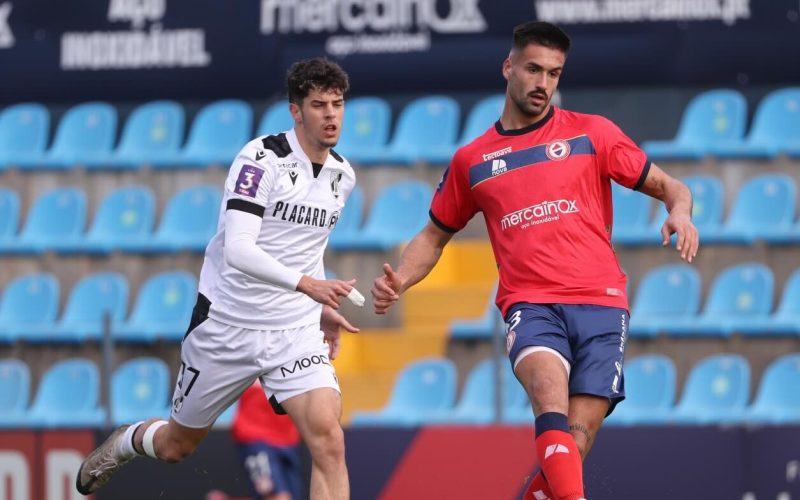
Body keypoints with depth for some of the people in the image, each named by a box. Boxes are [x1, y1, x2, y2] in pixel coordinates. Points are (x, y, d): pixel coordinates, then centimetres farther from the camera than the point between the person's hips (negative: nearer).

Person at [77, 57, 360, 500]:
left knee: (328, 441, -19)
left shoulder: (342, 176, 4)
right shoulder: (263, 157, -18)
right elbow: (238, 251, -28)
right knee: (176, 446, 16)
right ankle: (123, 444, 52)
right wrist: (307, 284, -38)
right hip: (226, 325, -4)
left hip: (295, 330, 4)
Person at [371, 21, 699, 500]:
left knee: (575, 442, -13)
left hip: (600, 303, 0)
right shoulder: (472, 160, 17)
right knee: (548, 383, -34)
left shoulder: (592, 133, 12)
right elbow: (435, 235, 28)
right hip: (530, 304, 0)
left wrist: (680, 212, -9)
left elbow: (666, 185, 14)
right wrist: (398, 282, 10)